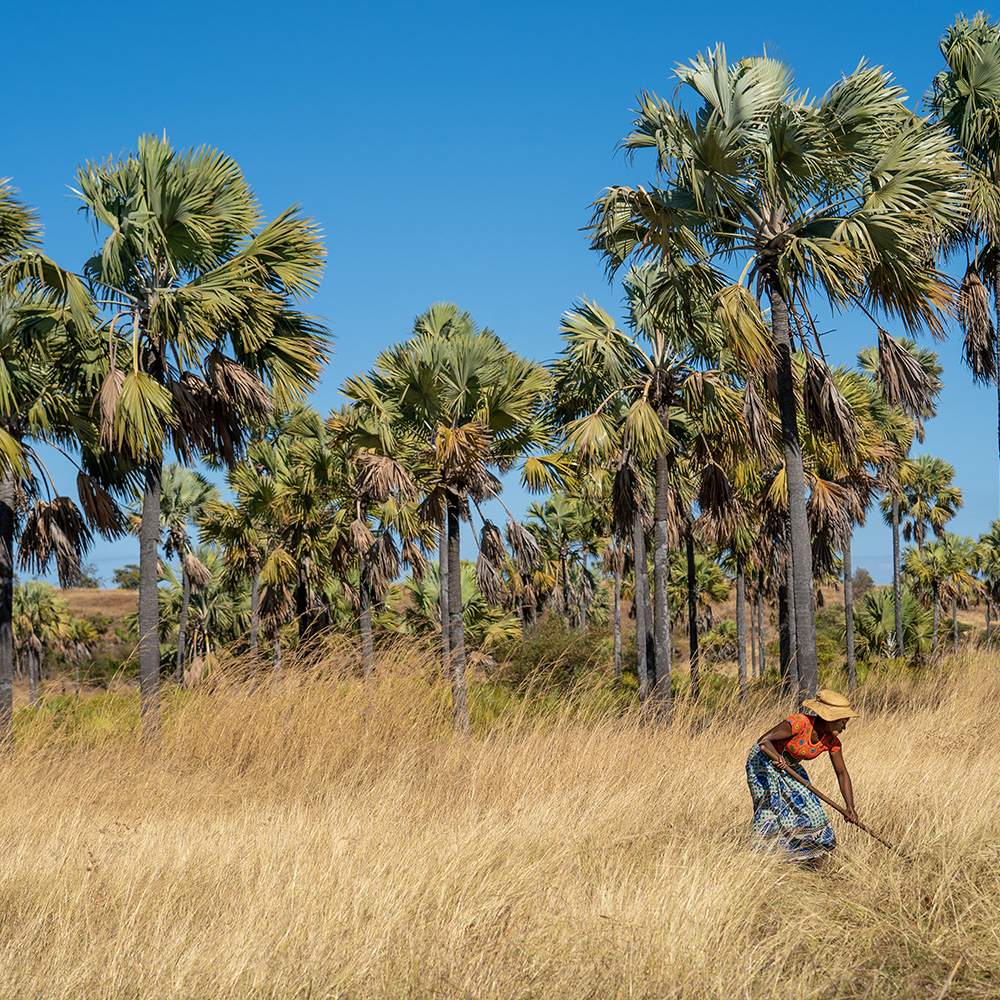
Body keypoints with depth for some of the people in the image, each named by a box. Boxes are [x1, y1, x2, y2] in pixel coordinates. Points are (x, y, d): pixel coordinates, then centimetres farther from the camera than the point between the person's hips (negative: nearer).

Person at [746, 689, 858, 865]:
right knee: (770, 806, -13)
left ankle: (813, 854, 10)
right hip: (764, 760, -6)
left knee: (808, 804, -4)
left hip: (790, 767, 6)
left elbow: (842, 773, -5)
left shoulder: (832, 741, -12)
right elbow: (763, 741, -34)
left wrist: (850, 807, -15)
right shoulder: (800, 723, -32)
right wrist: (778, 759, -53)